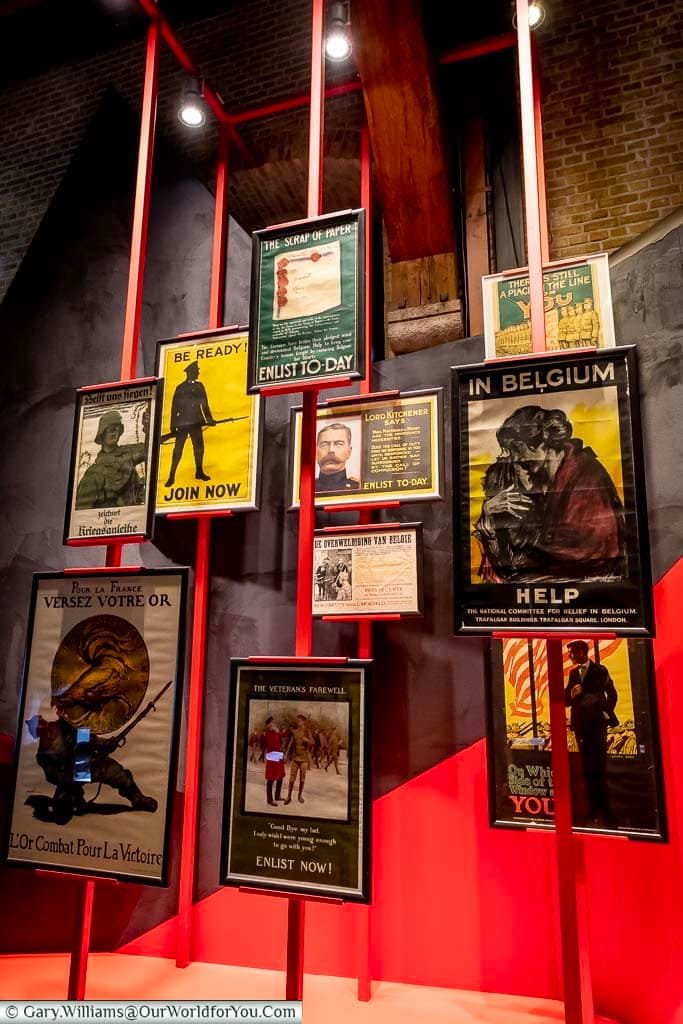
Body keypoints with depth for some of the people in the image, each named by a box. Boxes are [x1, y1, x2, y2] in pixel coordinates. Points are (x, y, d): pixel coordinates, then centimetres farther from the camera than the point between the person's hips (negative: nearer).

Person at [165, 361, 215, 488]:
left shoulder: (199, 386, 13)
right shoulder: (181, 388, 2)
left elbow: (204, 404, 15)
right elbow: (175, 407, 0)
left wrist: (209, 418, 7)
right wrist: (173, 425, -4)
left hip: (195, 422, 4)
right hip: (183, 422, -4)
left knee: (199, 446, 4)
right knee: (178, 448, -5)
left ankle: (199, 472, 17)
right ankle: (172, 476, -3)